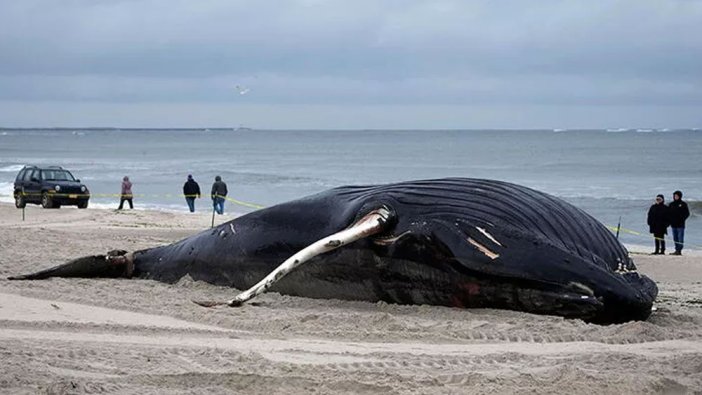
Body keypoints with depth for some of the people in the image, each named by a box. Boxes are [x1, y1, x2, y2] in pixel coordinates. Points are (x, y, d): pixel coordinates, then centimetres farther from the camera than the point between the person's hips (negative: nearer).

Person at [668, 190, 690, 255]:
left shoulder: (683, 204, -1)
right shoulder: (671, 204, 12)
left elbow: (687, 213, -1)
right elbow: (668, 213, 16)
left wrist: (682, 219, -11)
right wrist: (670, 220, 2)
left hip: (680, 225, -5)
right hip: (673, 224, 5)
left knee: (680, 238, -7)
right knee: (675, 238, 7)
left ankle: (679, 250, -10)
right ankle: (677, 250, 11)